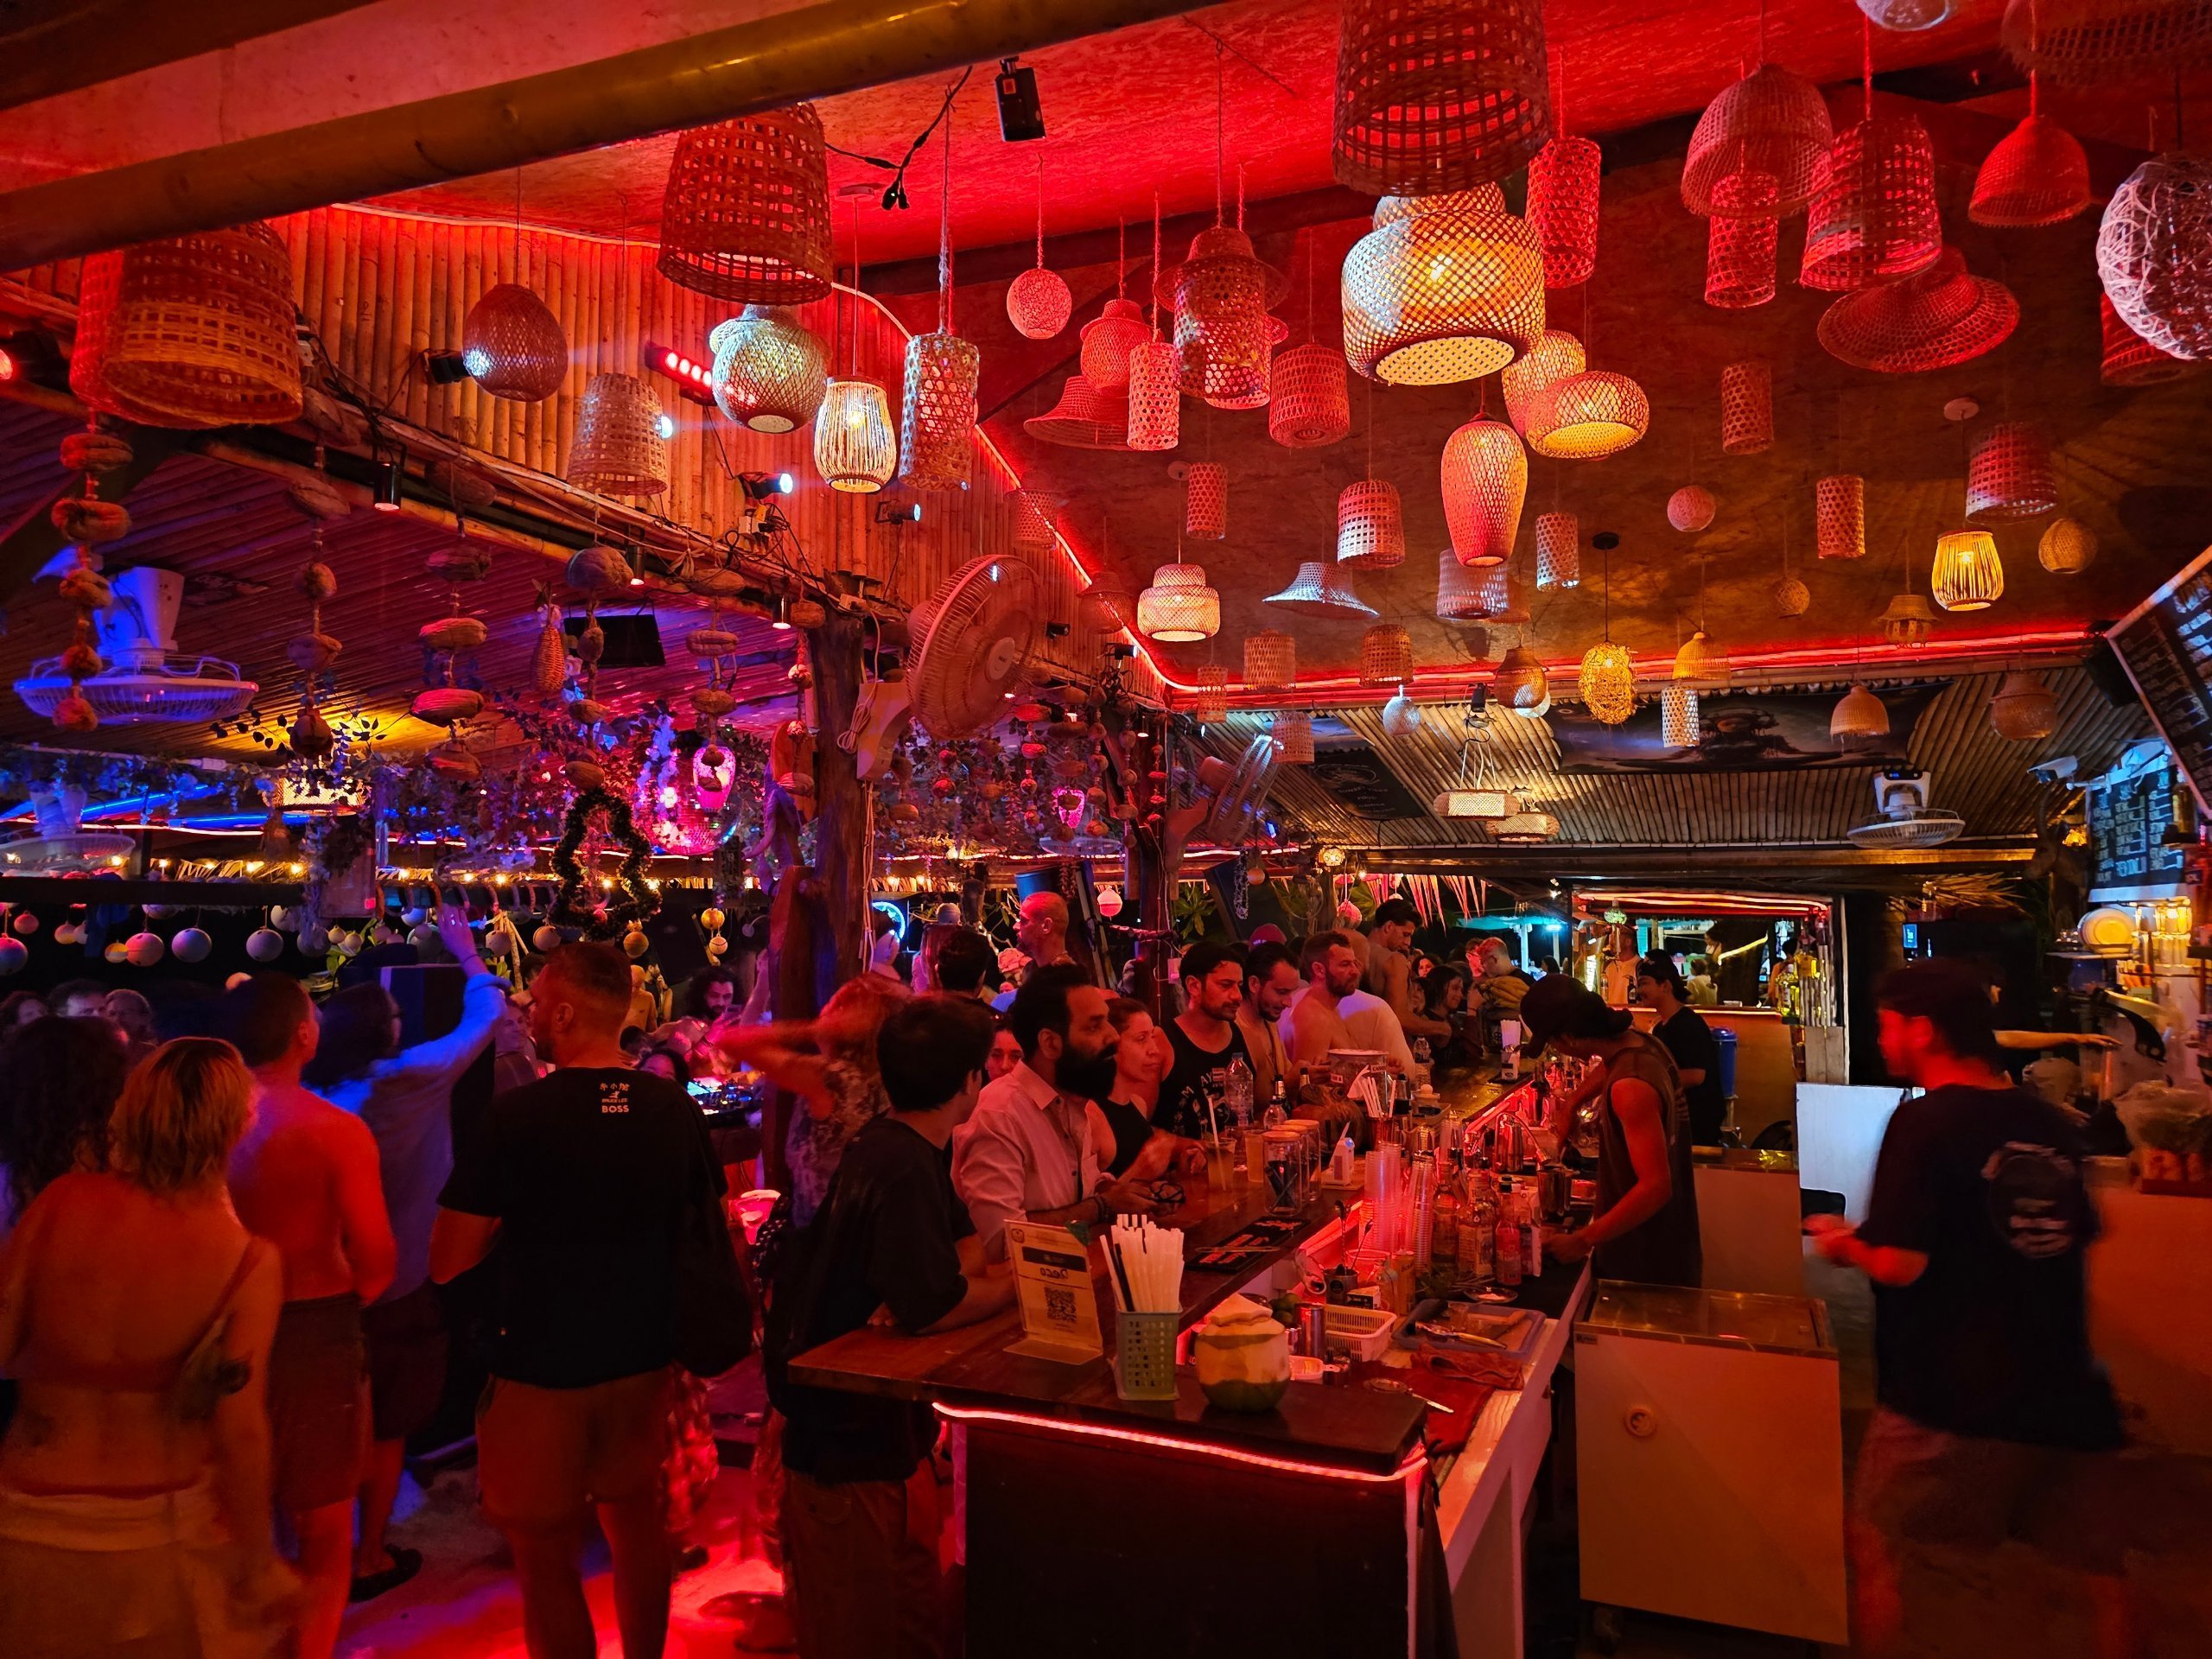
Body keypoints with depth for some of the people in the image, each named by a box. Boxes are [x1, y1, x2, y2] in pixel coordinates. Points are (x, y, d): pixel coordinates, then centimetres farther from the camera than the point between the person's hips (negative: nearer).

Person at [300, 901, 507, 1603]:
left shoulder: (313, 1099, -7)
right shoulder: (409, 1081, -19)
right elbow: (485, 1017, -7)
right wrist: (467, 955, 8)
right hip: (399, 1283, -5)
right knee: (387, 1429, 11)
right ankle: (369, 1559, 21)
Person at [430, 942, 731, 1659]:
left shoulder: (519, 1115, -19)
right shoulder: (675, 1108, -7)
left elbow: (446, 1262, -14)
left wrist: (512, 1219, 2)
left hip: (542, 1364, -5)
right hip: (644, 1356, 5)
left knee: (545, 1550, 12)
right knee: (638, 1522, 22)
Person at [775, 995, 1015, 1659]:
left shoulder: (900, 1146, 3)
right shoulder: (902, 1169, -27)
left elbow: (967, 1255, 5)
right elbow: (934, 1308, -28)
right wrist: (1021, 1284, -12)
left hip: (883, 1431, 9)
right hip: (847, 1452, -9)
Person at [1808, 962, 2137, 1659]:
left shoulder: (1924, 1121, -15)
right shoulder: (2050, 1123, 4)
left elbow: (1900, 1265, -21)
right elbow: (2077, 1239, 19)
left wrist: (1846, 1243, -1)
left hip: (1949, 1398, -6)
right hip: (2066, 1390, 6)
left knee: (1875, 1549, 9)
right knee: (2103, 1570, 19)